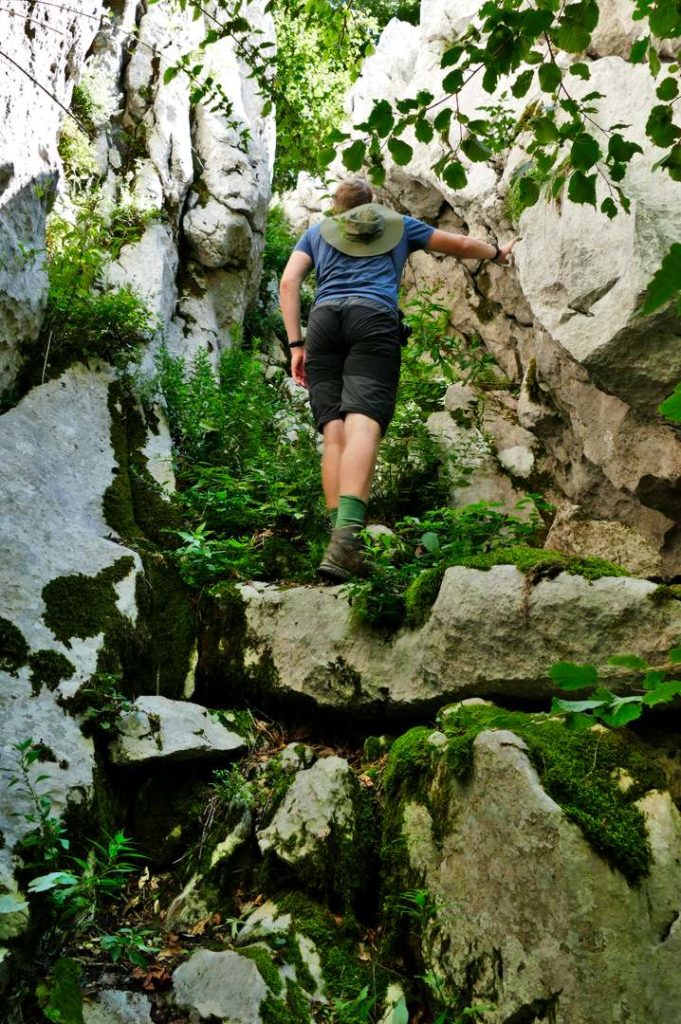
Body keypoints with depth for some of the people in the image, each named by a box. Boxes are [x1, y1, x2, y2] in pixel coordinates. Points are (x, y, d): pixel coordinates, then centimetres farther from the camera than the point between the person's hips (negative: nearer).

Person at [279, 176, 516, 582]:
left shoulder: (317, 232, 31)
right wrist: (497, 253, 60)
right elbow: (461, 244, 41)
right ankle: (346, 538, -41)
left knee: (335, 433, -4)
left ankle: (343, 539, -20)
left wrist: (296, 344, 9)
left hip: (323, 320, 2)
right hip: (375, 320, -2)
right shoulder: (399, 225, 31)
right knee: (362, 427, -21)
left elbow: (289, 281, 14)